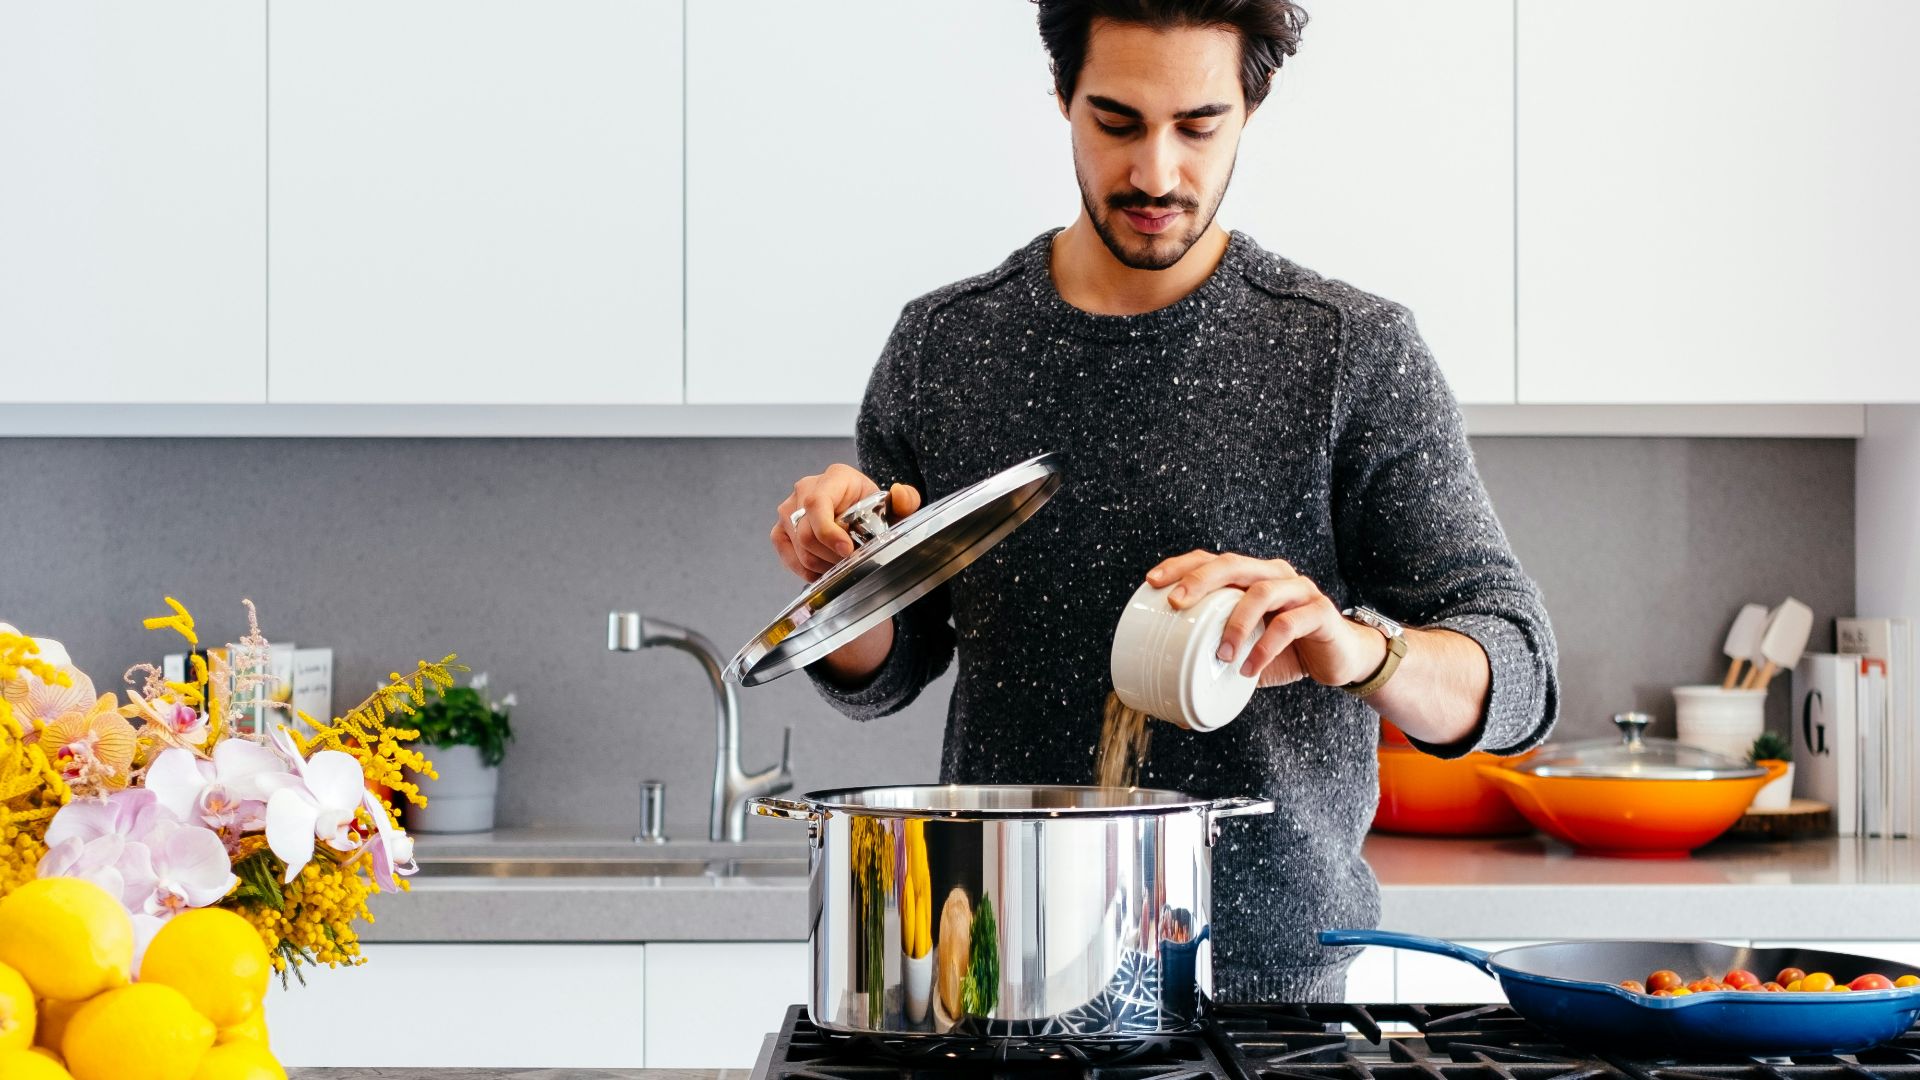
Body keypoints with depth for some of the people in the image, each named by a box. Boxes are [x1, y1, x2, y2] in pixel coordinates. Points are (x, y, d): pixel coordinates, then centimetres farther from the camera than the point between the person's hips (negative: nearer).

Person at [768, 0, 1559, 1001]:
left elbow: (1515, 676, -9)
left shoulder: (1356, 354, -5)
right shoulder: (941, 345, 2)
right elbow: (881, 676, 11)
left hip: (1269, 969, -2)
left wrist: (1357, 648, -29)